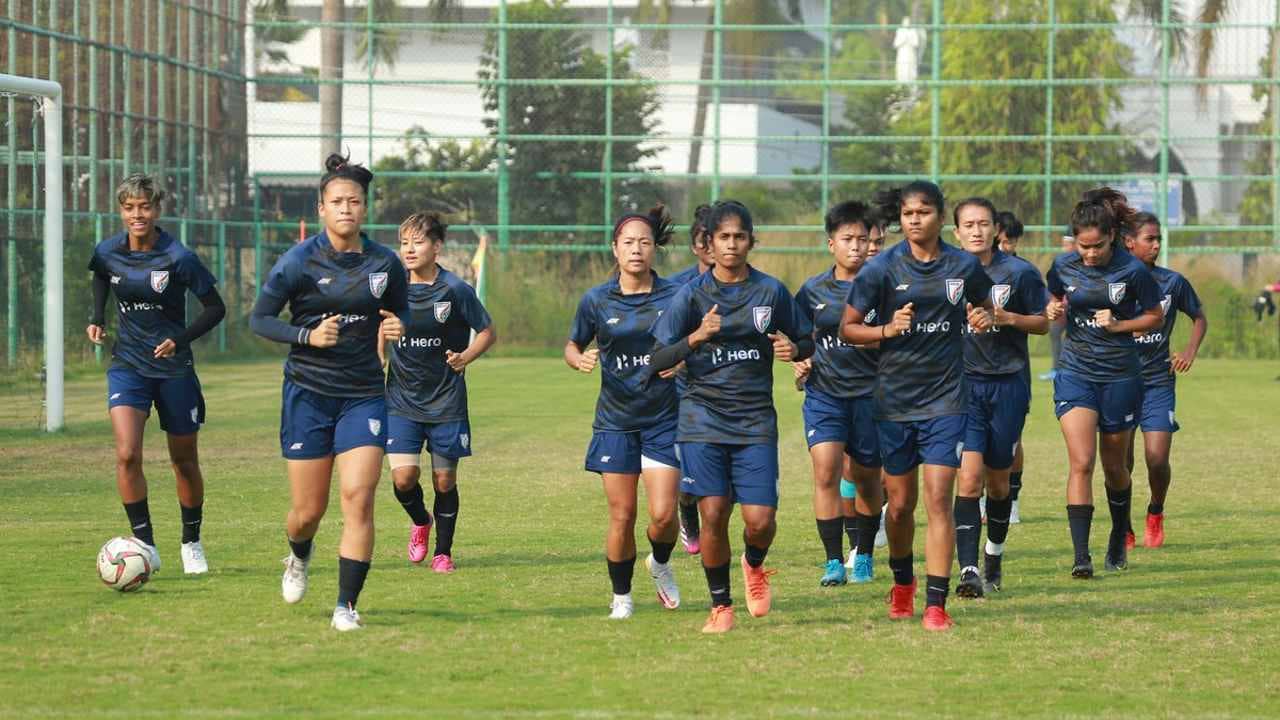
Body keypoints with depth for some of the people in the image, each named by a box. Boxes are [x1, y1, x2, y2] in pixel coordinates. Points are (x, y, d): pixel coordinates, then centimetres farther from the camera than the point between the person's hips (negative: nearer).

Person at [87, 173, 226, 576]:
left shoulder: (179, 258, -15)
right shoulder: (108, 253, -5)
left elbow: (215, 308, -7)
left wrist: (179, 340, -19)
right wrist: (96, 320, 6)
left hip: (174, 368, -1)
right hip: (128, 365, 1)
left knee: (184, 460, 11)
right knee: (127, 454, -18)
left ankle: (192, 543, 31)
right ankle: (145, 545, -9)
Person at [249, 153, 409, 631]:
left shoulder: (385, 263, 0)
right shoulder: (299, 261, -8)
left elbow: (401, 311, 17)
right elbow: (259, 319, -4)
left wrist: (398, 327, -7)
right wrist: (308, 335, -18)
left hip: (363, 395, 1)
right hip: (308, 394, -1)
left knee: (358, 498, -14)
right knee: (308, 510, 4)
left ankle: (346, 606, -5)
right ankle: (299, 558, 41)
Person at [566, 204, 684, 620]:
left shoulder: (674, 296, -3)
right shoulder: (597, 300, 0)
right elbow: (572, 345, 13)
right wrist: (580, 360, -9)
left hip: (664, 418, -1)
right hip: (615, 421, 1)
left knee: (663, 514, -10)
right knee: (622, 517, -1)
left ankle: (660, 564, 24)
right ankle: (621, 596, 19)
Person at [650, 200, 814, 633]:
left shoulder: (771, 291, 3)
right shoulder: (693, 295, -1)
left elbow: (807, 341, 14)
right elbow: (657, 361, -4)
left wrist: (794, 349, -9)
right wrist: (696, 337, -21)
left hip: (755, 419, 1)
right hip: (704, 418, -1)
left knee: (760, 519, -7)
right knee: (713, 514, -7)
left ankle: (754, 566, 28)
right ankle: (720, 605, 12)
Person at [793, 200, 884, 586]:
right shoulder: (813, 290, 6)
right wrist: (801, 363, -1)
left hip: (870, 393, -1)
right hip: (824, 392, 1)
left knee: (867, 480, 9)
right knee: (826, 471, -15)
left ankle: (863, 555, 28)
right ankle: (834, 562, -9)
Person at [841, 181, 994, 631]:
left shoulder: (964, 266, 0)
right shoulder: (883, 268, -5)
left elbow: (984, 307, 19)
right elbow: (847, 328, -1)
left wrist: (984, 319, -5)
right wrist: (888, 330, -19)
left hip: (945, 397, -1)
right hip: (894, 399, 1)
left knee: (939, 499, -11)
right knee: (900, 503, 10)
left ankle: (936, 604, -10)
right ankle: (902, 583, 37)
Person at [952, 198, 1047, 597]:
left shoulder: (1020, 272, -2)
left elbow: (1043, 323, 5)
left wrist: (1008, 318, -12)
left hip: (1008, 384, 1)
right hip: (962, 383, 0)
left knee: (998, 480, 10)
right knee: (968, 477, -14)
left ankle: (995, 558, 32)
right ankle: (969, 570, -17)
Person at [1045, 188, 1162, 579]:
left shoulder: (1132, 271, -11)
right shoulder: (1063, 267, -3)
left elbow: (1155, 316, 2)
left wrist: (1118, 325, -14)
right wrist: (1053, 310, -8)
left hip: (1120, 375, -1)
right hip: (1075, 373, 1)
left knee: (1113, 465, 13)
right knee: (1081, 463, -14)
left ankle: (1119, 540, 38)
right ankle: (1081, 556, -17)